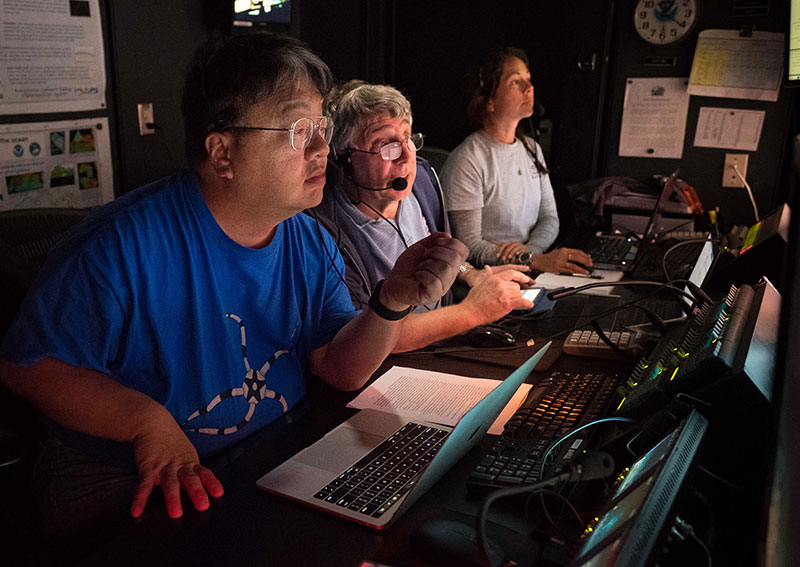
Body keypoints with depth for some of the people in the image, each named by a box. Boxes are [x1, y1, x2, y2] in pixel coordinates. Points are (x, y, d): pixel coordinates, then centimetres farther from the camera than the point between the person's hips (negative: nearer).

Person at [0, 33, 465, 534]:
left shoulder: (311, 245, -1)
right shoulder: (127, 243, -20)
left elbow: (341, 369, -4)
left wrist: (392, 303, -23)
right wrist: (146, 421, -27)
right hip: (126, 486, -5)